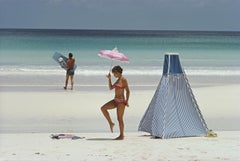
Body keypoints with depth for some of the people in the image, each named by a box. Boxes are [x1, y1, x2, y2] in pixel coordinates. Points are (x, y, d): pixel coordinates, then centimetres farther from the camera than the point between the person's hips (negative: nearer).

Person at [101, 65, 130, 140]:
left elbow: (127, 91, -13)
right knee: (103, 108, -3)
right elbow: (111, 88, 21)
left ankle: (121, 135, 5)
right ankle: (111, 123, 6)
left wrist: (126, 101, -19)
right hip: (116, 100, 9)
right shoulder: (118, 80, 16)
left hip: (121, 101, -9)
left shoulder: (123, 80, -10)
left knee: (120, 118, -4)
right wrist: (109, 79, 12)